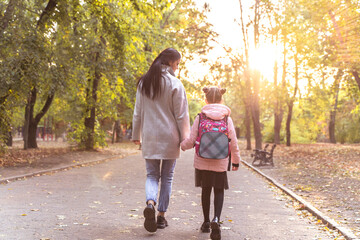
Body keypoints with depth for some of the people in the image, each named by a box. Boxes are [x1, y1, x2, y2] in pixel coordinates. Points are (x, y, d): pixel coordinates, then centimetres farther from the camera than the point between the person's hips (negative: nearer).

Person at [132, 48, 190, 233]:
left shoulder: (143, 83, 6)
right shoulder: (175, 84, -7)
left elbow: (138, 112, 9)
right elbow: (181, 114, -8)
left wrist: (136, 135, 15)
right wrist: (185, 137, -2)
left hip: (149, 137, 3)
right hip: (169, 137, -3)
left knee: (152, 175, 10)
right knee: (167, 177, 9)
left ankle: (150, 203, -18)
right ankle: (161, 216, 13)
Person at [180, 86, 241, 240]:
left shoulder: (200, 118, -4)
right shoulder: (227, 119, -2)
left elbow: (191, 141, -5)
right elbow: (233, 144, 0)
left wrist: (181, 145, 16)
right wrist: (236, 161, 13)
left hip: (202, 162, 1)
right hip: (220, 163, 0)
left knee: (205, 190, 15)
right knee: (219, 191, 10)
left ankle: (206, 222, 25)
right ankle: (216, 219, -14)